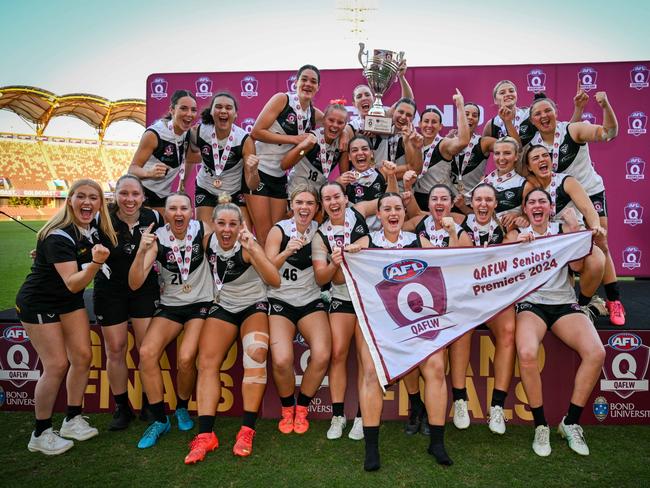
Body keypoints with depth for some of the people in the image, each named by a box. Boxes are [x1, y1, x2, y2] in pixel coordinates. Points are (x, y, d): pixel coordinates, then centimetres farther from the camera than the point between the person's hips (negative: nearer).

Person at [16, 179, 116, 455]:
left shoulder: (94, 230, -4)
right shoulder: (59, 236, -27)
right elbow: (72, 284, -33)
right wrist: (96, 263, -48)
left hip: (70, 302, 7)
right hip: (38, 304, -7)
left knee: (82, 357, 3)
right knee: (57, 365, -8)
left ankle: (72, 421, 19)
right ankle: (40, 435, 10)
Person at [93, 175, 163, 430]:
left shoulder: (153, 218, -6)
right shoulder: (102, 220, -11)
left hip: (145, 289, 1)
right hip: (110, 291, 0)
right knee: (115, 350, 6)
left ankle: (149, 405, 19)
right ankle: (122, 409, 23)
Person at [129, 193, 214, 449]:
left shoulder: (201, 230, -9)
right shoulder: (156, 239, -9)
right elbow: (135, 283, -17)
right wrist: (142, 251, -31)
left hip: (200, 303, -2)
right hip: (170, 305, 2)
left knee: (185, 358, -21)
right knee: (147, 352, -20)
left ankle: (182, 409, 10)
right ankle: (160, 420, -2)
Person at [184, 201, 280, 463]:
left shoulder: (248, 246, -19)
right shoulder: (207, 242, -7)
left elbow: (275, 281, -33)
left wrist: (252, 249, -42)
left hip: (254, 306, -4)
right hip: (222, 307, 4)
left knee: (256, 353, -30)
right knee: (207, 362, -16)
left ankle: (247, 431, -22)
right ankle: (205, 435, -15)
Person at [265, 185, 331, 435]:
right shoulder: (279, 230, -4)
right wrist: (286, 252, -27)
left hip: (311, 301, 2)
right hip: (280, 301, -2)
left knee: (322, 356, -22)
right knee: (281, 360, -24)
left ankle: (302, 408, 6)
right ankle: (287, 409, 8)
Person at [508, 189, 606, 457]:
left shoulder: (562, 229, 12)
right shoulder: (517, 233, 9)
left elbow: (577, 265, -2)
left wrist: (574, 230, -11)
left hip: (565, 303, 2)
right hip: (531, 303, -2)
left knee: (596, 352, -24)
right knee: (527, 353, -32)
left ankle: (571, 422, -6)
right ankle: (541, 425, -12)